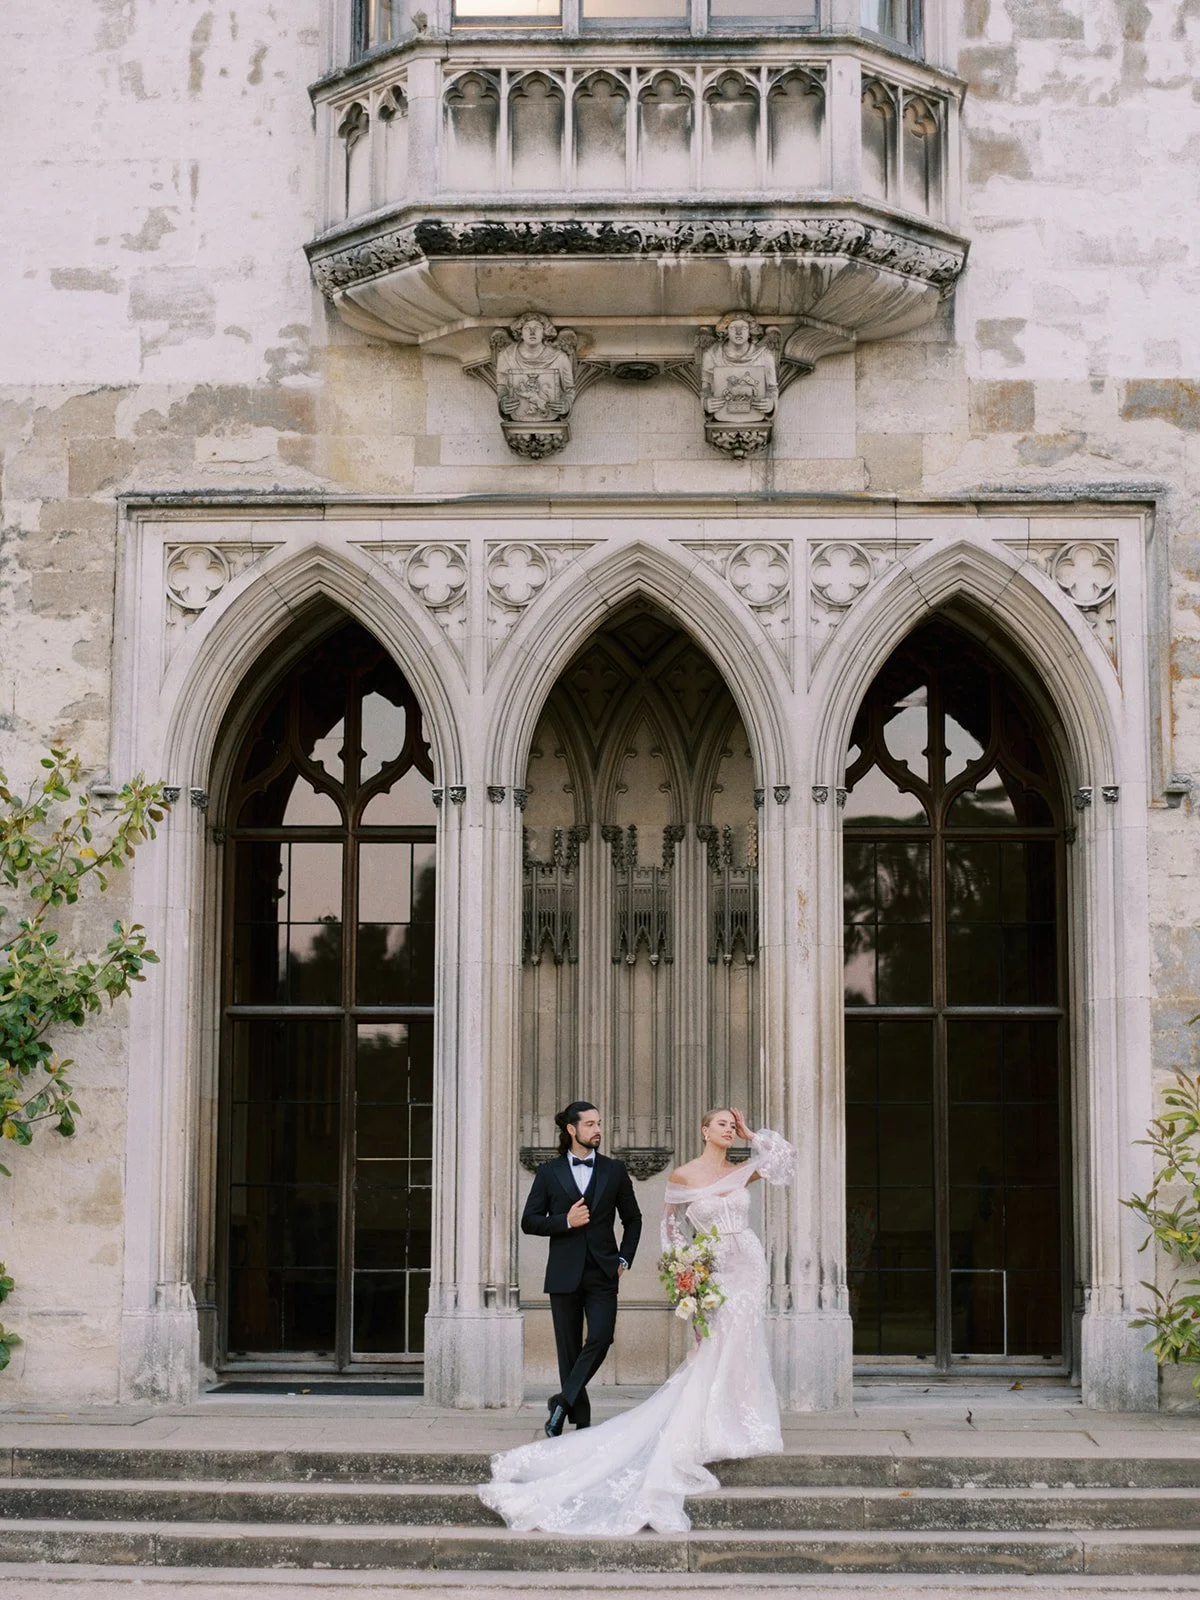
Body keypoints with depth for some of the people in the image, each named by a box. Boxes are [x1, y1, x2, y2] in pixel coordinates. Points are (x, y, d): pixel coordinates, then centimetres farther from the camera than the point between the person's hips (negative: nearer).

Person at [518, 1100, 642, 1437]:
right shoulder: (549, 1173, 4)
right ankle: (580, 1420, 11)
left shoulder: (614, 1170, 8)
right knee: (569, 1349, 2)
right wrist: (565, 1221, -12)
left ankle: (563, 1402, -7)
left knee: (601, 1337, -18)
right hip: (564, 1274, 0)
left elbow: (632, 1219, 16)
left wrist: (624, 1259, 5)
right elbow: (529, 1221, 3)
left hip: (602, 1274, 0)